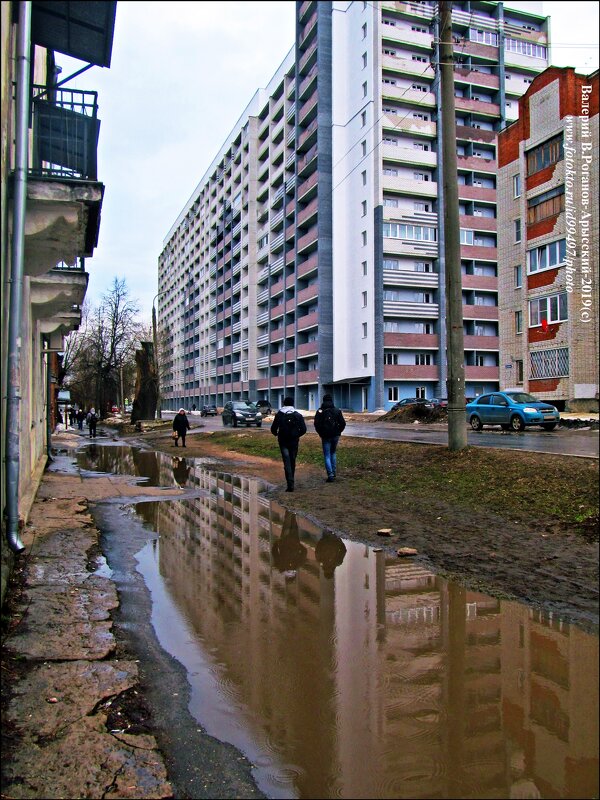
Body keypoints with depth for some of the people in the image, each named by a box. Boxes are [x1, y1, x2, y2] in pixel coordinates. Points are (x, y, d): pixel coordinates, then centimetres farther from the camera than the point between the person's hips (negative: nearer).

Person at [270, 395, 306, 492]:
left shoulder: (279, 415, -1)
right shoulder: (298, 415, 0)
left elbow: (273, 429, -2)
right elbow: (303, 429, -4)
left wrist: (276, 434, 20)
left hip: (283, 442, -1)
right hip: (294, 442, 1)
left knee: (287, 462, -4)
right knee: (292, 462, 15)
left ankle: (290, 485, -15)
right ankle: (291, 483, 26)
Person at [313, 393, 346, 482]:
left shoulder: (320, 411, -4)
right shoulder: (337, 411, 1)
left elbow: (316, 424, -9)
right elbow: (343, 423, -2)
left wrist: (321, 433, 4)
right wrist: (338, 432, 10)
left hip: (325, 436, -2)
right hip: (335, 436, 3)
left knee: (327, 456, 2)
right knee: (333, 453, 21)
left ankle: (330, 475, -8)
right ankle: (334, 472, 22)